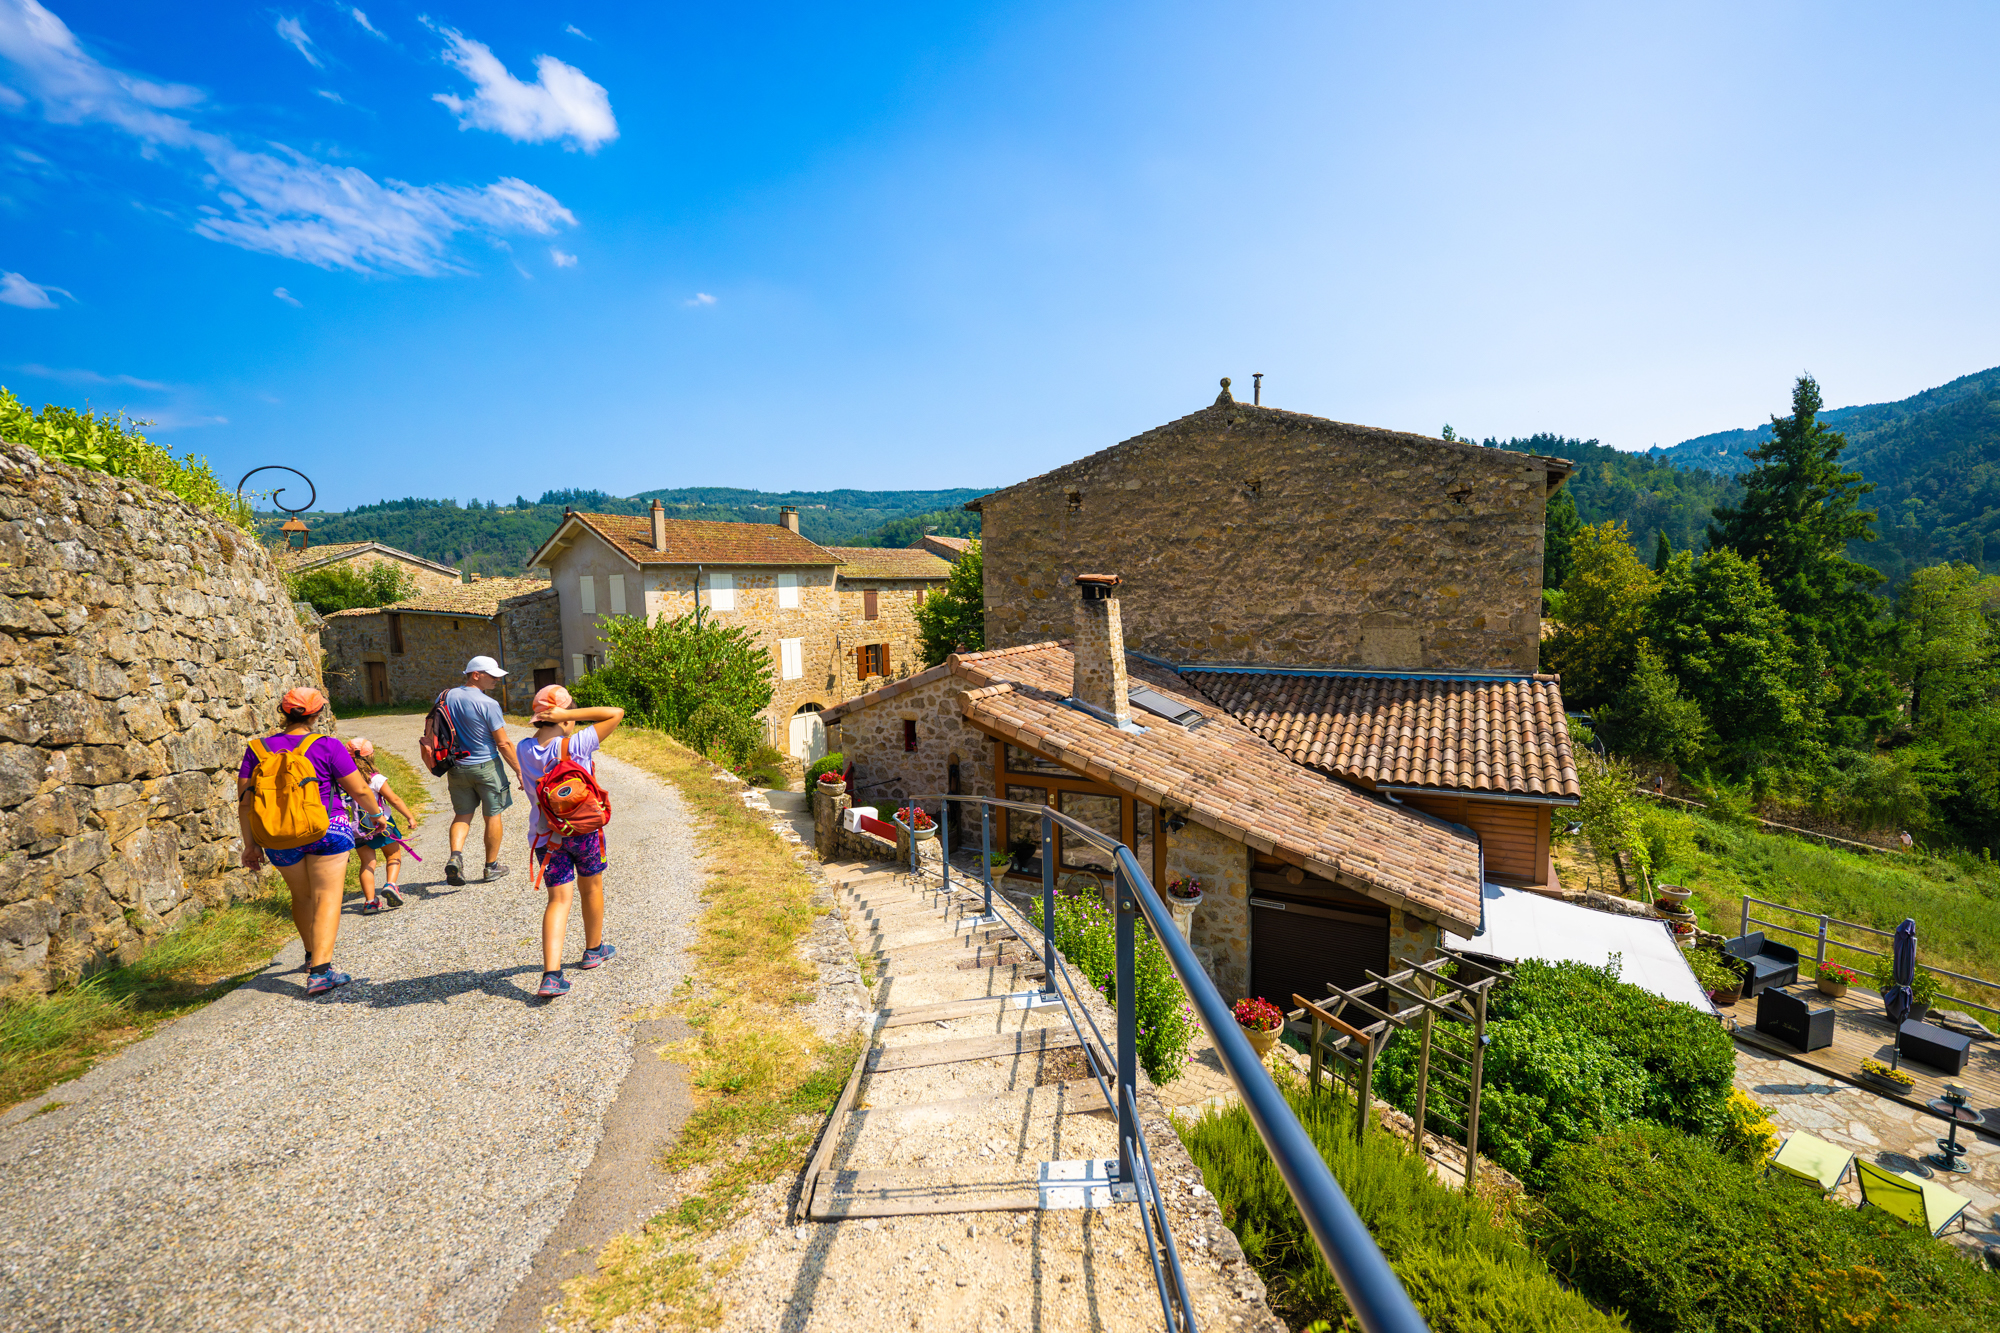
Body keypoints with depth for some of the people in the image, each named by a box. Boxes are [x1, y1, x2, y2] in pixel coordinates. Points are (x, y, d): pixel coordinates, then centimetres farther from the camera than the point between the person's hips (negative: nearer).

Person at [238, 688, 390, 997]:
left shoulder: (257, 750, 1)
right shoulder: (328, 746, -9)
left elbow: (245, 801, 3)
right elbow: (359, 790, -6)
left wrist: (250, 844, 11)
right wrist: (376, 814, 12)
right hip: (327, 830, -4)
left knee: (301, 896, 22)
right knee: (327, 898, 0)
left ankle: (312, 955, 40)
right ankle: (320, 970, -9)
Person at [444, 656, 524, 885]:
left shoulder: (447, 696, 2)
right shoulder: (488, 704, -18)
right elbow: (503, 743, -16)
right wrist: (519, 770, -7)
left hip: (457, 768, 5)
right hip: (486, 766, -5)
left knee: (462, 814, 16)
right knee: (493, 815, 8)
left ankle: (455, 855, -6)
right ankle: (492, 866, 17)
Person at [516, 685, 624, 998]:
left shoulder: (525, 749, -6)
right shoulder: (576, 745, -19)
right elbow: (616, 713, -18)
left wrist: (542, 721, 2)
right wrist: (567, 715, -19)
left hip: (544, 835, 3)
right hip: (583, 829, -3)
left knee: (559, 899, 5)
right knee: (591, 888, 19)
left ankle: (551, 974, -7)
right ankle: (593, 950, 37)